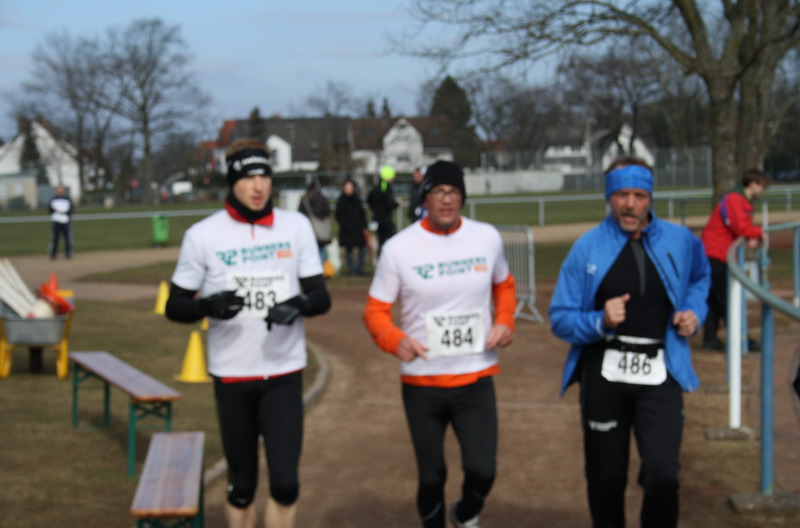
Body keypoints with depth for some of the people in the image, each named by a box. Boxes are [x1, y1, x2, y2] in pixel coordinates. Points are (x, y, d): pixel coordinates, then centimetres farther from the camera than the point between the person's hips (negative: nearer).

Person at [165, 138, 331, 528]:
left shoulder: (296, 226, 2)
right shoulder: (203, 235, -3)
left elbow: (321, 296, 4)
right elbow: (175, 306, 1)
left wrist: (299, 304, -19)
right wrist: (208, 306, -21)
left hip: (284, 374, 1)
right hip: (231, 376, -1)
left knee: (285, 481, -7)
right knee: (241, 484, 9)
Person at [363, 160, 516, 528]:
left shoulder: (487, 238, 0)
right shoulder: (399, 248, -8)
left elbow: (503, 285, 18)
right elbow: (376, 309, -4)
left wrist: (505, 321, -1)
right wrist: (395, 339, -24)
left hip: (476, 378, 1)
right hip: (422, 383, -1)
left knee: (482, 470, -5)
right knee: (431, 476, 8)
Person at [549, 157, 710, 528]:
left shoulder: (679, 241, 3)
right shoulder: (587, 247, -2)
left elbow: (699, 278, 26)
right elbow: (560, 319, -2)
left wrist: (694, 311, 7)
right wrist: (600, 322, -20)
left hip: (660, 375, 0)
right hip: (604, 375, 0)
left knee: (663, 475, -16)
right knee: (606, 479, 12)